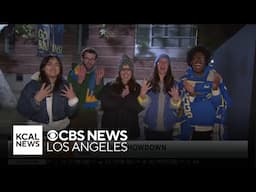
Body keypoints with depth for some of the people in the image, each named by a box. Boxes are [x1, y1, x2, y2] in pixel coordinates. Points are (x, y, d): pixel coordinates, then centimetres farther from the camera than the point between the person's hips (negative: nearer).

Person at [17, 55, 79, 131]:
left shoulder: (64, 85, -7)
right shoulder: (32, 85, -10)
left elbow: (70, 112, -5)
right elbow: (22, 110, -14)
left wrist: (73, 99, -21)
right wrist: (36, 100, -26)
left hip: (61, 127, 1)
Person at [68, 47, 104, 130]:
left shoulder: (98, 74, 1)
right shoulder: (73, 73, -5)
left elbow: (99, 95, -8)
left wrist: (98, 81, -26)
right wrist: (80, 80, -30)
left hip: (91, 113, 2)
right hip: (75, 112, -2)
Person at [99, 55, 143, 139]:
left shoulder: (137, 88, 3)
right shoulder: (109, 86, 2)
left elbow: (139, 108, -9)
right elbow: (105, 105, -11)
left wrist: (126, 96, -16)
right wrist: (121, 97, -13)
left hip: (130, 130, 1)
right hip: (110, 128, 0)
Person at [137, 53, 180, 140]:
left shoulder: (173, 84, -1)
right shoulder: (150, 83, -2)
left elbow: (174, 106, -4)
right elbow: (145, 105, -4)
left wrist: (176, 100, -25)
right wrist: (142, 95, -23)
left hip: (167, 128, 0)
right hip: (151, 128, 0)